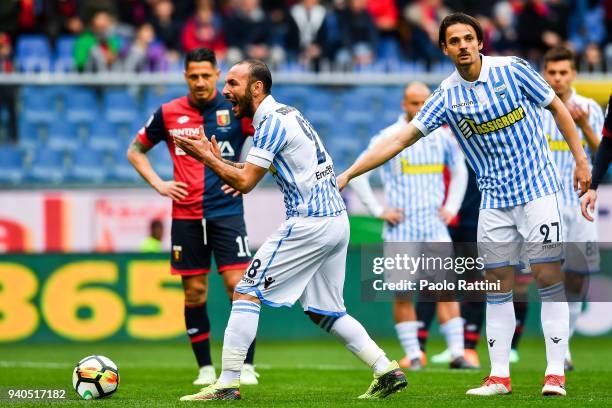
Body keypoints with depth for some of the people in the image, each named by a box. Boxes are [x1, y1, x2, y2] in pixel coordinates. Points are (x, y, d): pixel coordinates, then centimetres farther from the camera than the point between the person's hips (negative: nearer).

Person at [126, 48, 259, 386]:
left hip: (227, 211, -2)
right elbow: (136, 150, 16)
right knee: (194, 291, 3)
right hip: (185, 215, 2)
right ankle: (205, 368, 12)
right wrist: (157, 184, 2)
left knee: (238, 285, -10)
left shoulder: (236, 110, -2)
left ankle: (246, 366, -3)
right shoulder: (168, 113, 4)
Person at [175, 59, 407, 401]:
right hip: (337, 221, 10)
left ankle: (228, 384, -10)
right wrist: (218, 159, 17)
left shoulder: (272, 121, -11)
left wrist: (206, 157, -3)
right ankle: (388, 370, 10)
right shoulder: (286, 114, 18)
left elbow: (245, 182, -13)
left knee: (247, 292, -7)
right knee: (324, 311, 16)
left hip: (309, 224, -10)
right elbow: (256, 172, 26)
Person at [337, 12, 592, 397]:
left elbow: (558, 107, 4)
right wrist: (347, 174, -5)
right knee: (498, 286, 3)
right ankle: (500, 376, 8)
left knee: (549, 278, -7)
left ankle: (555, 373, -5)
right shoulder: (447, 97, 0)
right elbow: (399, 139, 0)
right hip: (495, 201, 3)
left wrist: (581, 159, 0)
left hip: (538, 189, -3)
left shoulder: (512, 69, -6)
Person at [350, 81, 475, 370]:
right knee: (402, 292, -2)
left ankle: (457, 354, -7)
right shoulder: (388, 138, -3)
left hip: (435, 226, 2)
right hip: (401, 228, -2)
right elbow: (357, 175, 0)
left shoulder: (442, 137, 6)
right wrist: (378, 211, -4)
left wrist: (451, 207, 13)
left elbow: (459, 170, 24)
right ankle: (412, 354, 6)